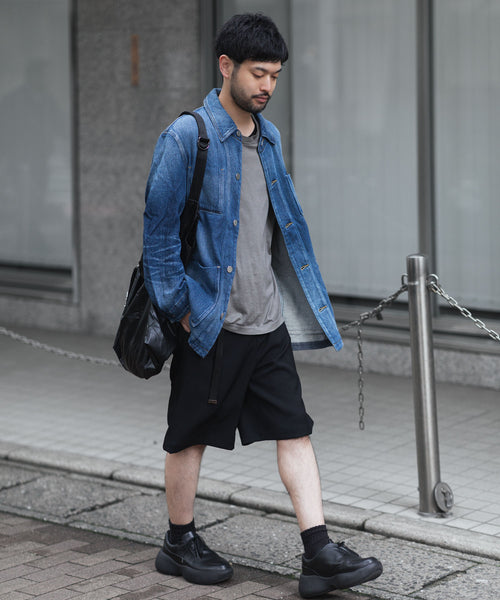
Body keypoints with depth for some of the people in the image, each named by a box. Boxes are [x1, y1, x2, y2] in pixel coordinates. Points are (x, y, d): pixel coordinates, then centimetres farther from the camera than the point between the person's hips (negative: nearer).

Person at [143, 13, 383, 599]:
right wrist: (180, 308, -11)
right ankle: (179, 543, 24)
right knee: (190, 436, 7)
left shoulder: (267, 138, 11)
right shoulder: (187, 137, -11)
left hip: (268, 323, 6)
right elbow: (160, 228, -11)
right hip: (211, 324, -6)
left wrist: (290, 300, 16)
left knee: (295, 430, 1)